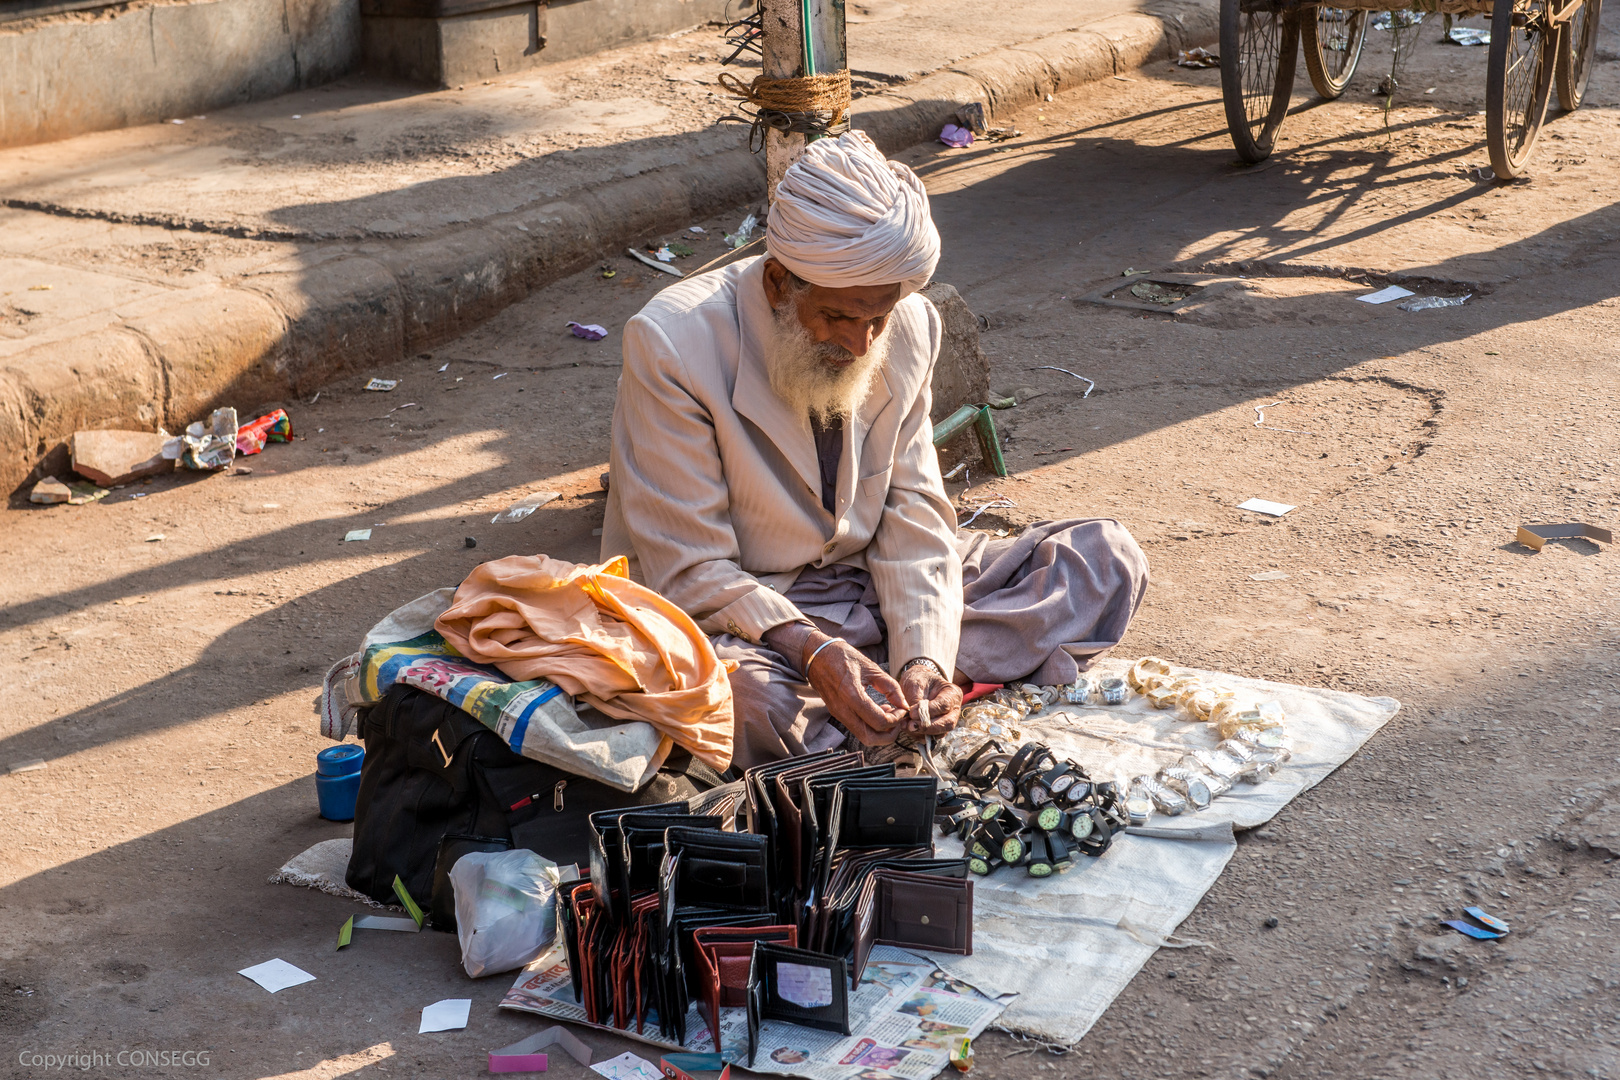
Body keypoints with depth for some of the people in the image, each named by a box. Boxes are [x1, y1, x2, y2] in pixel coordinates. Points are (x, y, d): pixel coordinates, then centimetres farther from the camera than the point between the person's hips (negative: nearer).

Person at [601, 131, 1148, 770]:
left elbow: (912, 516, -3)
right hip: (748, 617, -5)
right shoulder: (674, 344, -22)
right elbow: (690, 569, -19)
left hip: (875, 585, 6)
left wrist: (923, 658, -21)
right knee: (744, 697, -42)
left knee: (1107, 558, -6)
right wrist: (811, 651, -35)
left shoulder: (909, 328, -5)